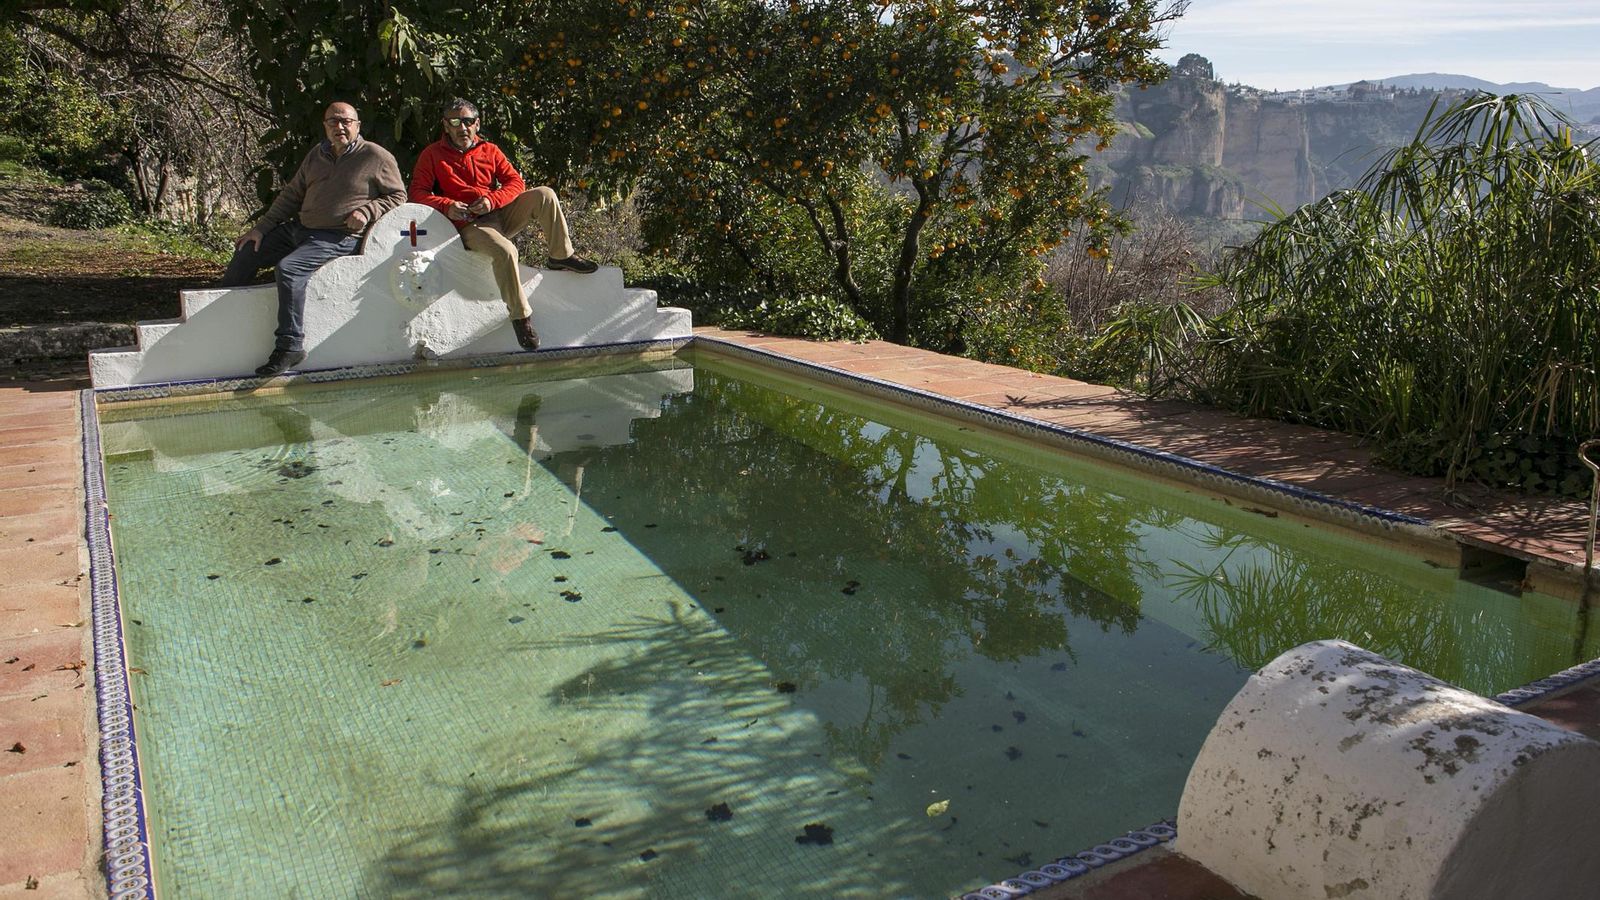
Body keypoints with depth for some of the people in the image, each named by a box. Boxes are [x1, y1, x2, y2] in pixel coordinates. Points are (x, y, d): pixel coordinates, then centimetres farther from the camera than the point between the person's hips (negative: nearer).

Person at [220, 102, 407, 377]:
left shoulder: (376, 157, -5)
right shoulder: (316, 155, 13)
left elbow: (398, 196, -1)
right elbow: (292, 195, 16)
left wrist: (367, 212, -17)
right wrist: (261, 228, 11)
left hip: (340, 237, -8)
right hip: (299, 228, 8)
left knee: (288, 268, -29)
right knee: (245, 253, 8)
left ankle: (290, 347, -25)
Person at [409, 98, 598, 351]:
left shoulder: (489, 150, 15)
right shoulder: (432, 155, 6)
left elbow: (516, 182, 6)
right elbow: (418, 192, -1)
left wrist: (492, 200, -14)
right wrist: (447, 206, -20)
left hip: (501, 215, 4)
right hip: (469, 226, -4)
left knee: (544, 194, -17)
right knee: (505, 251, -35)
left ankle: (561, 255, -6)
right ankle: (520, 315, -24)